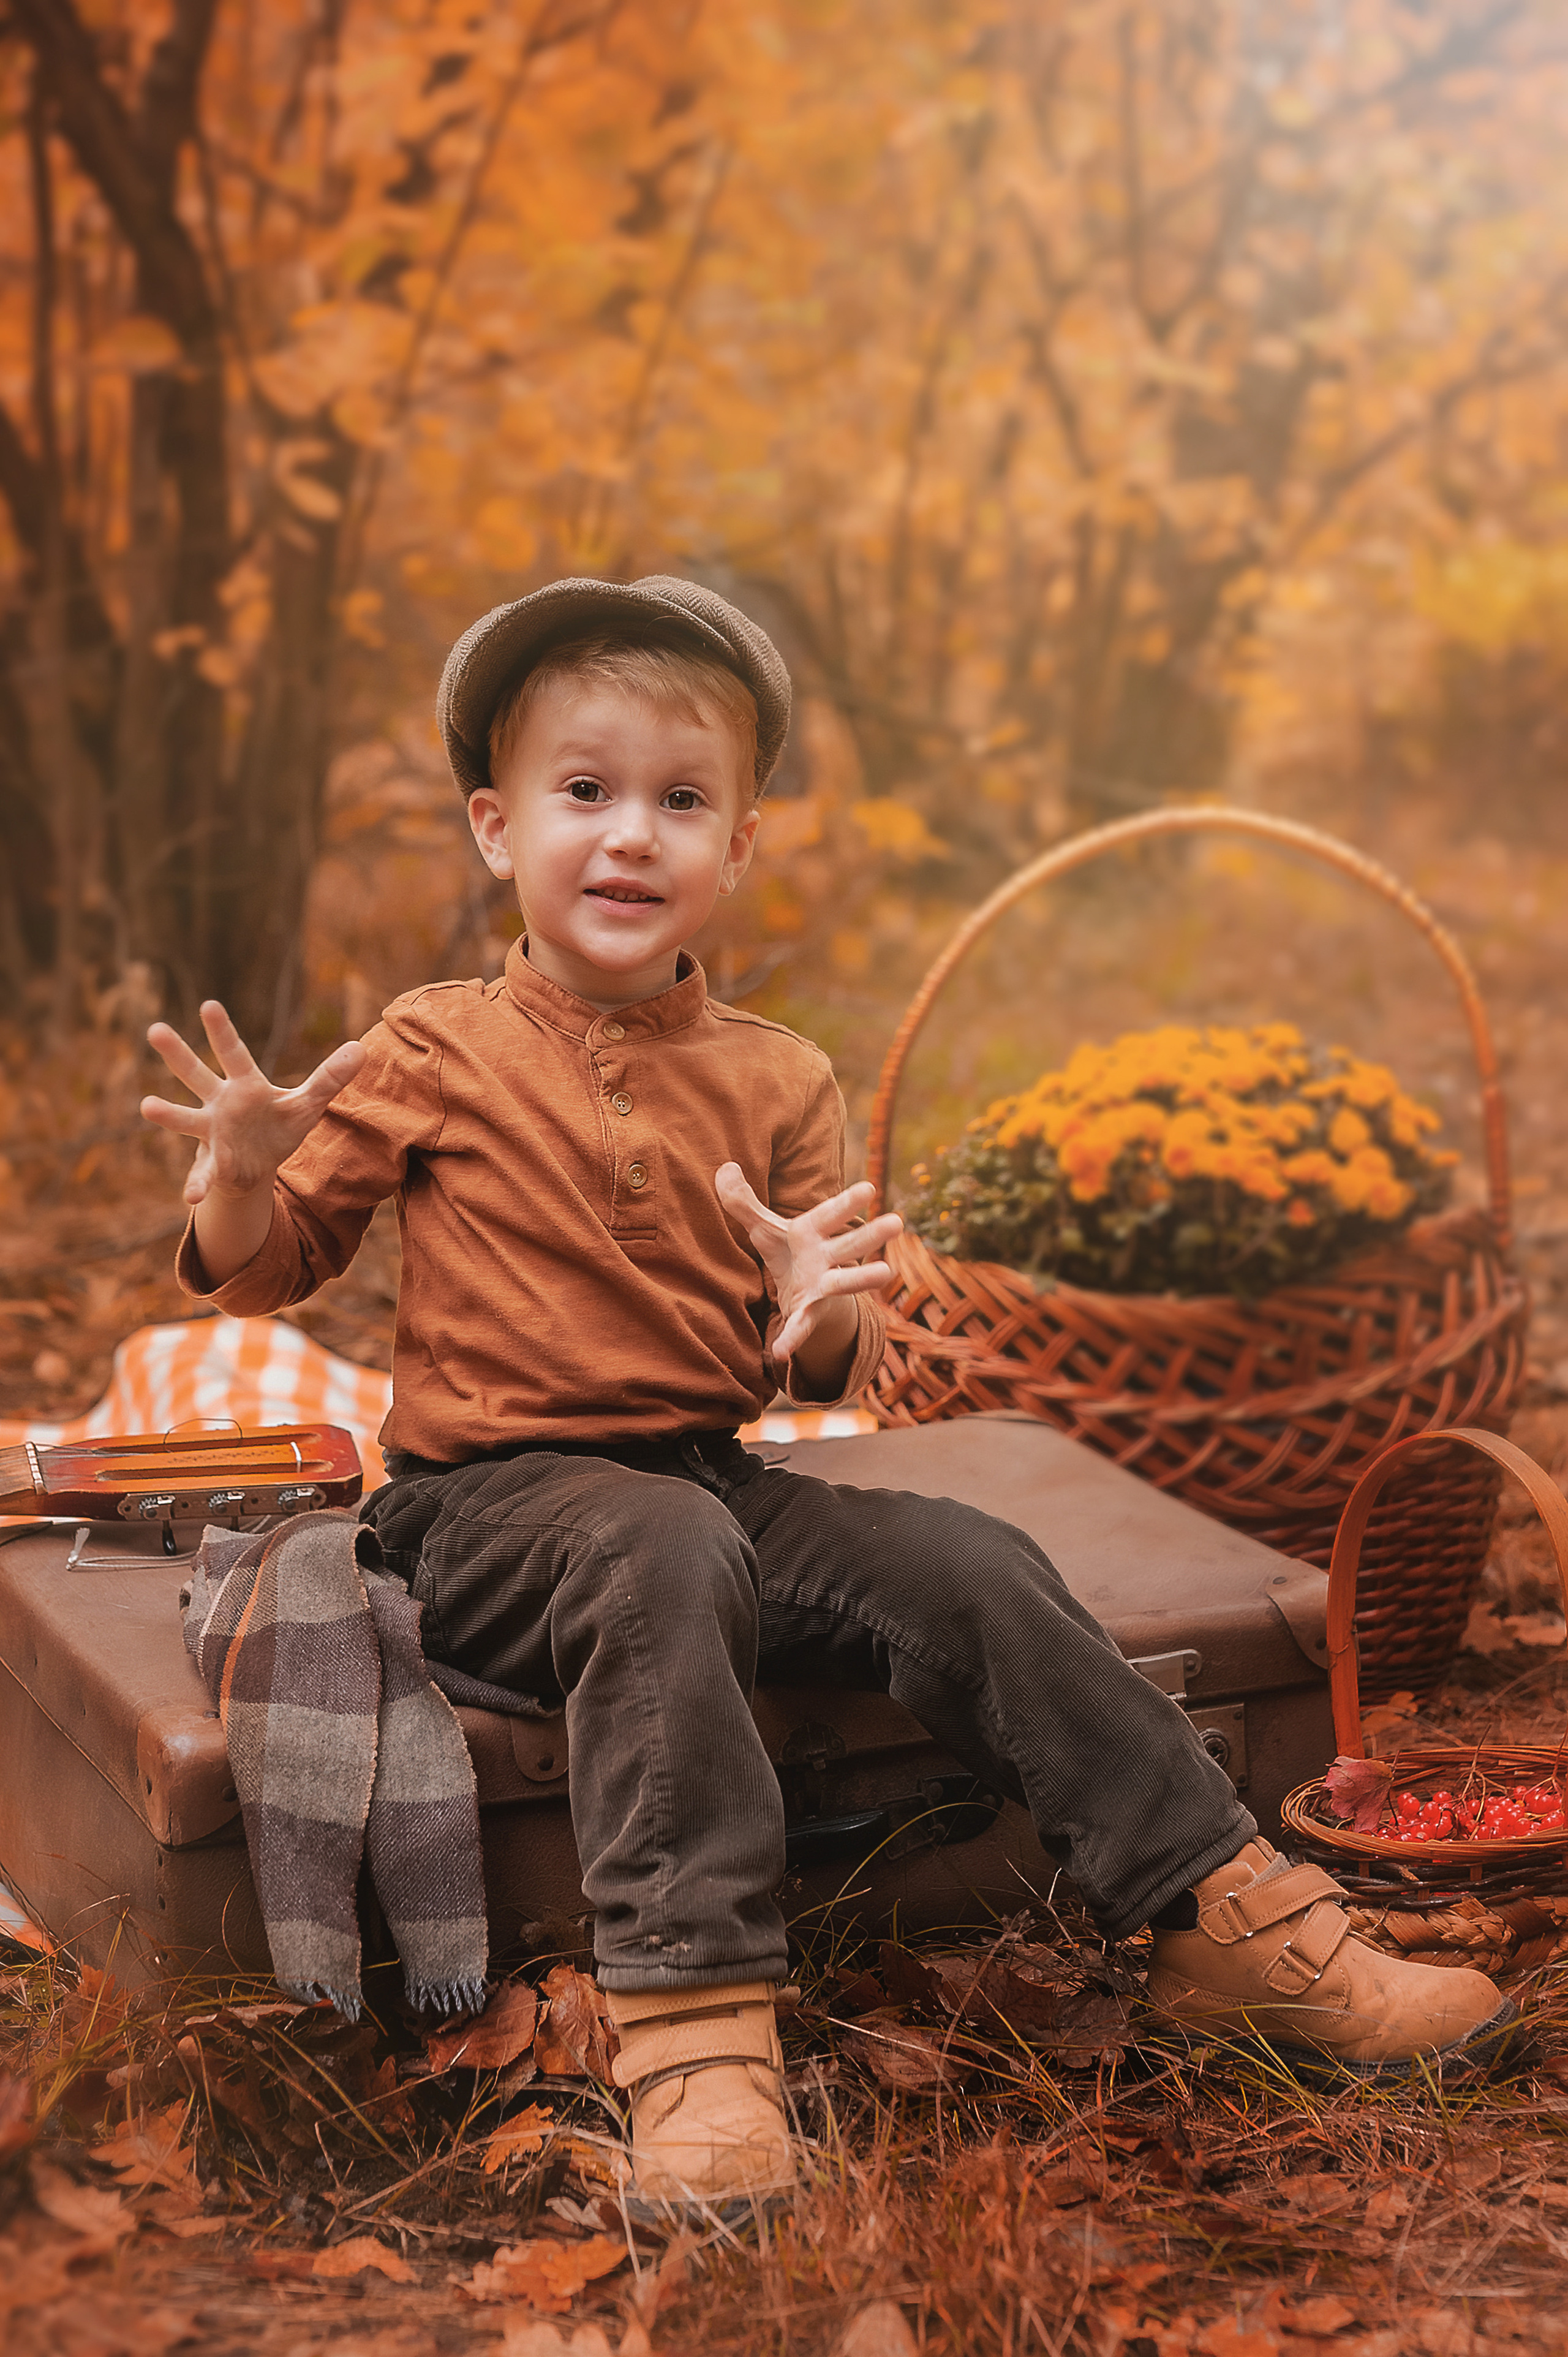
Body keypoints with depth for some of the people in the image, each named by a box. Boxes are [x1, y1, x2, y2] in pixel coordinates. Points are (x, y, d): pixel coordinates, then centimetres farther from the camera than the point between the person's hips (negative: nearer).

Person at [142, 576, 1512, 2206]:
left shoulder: (775, 1082, 8)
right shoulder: (434, 1058, -1)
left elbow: (821, 1376, 8)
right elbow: (266, 1271, 5)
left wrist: (824, 1312, -17)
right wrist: (244, 1184, -19)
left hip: (715, 1477, 4)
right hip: (494, 1502, -4)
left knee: (967, 1564, -15)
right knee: (666, 1550, -37)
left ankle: (1225, 1917, -3)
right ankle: (693, 2010, -38)